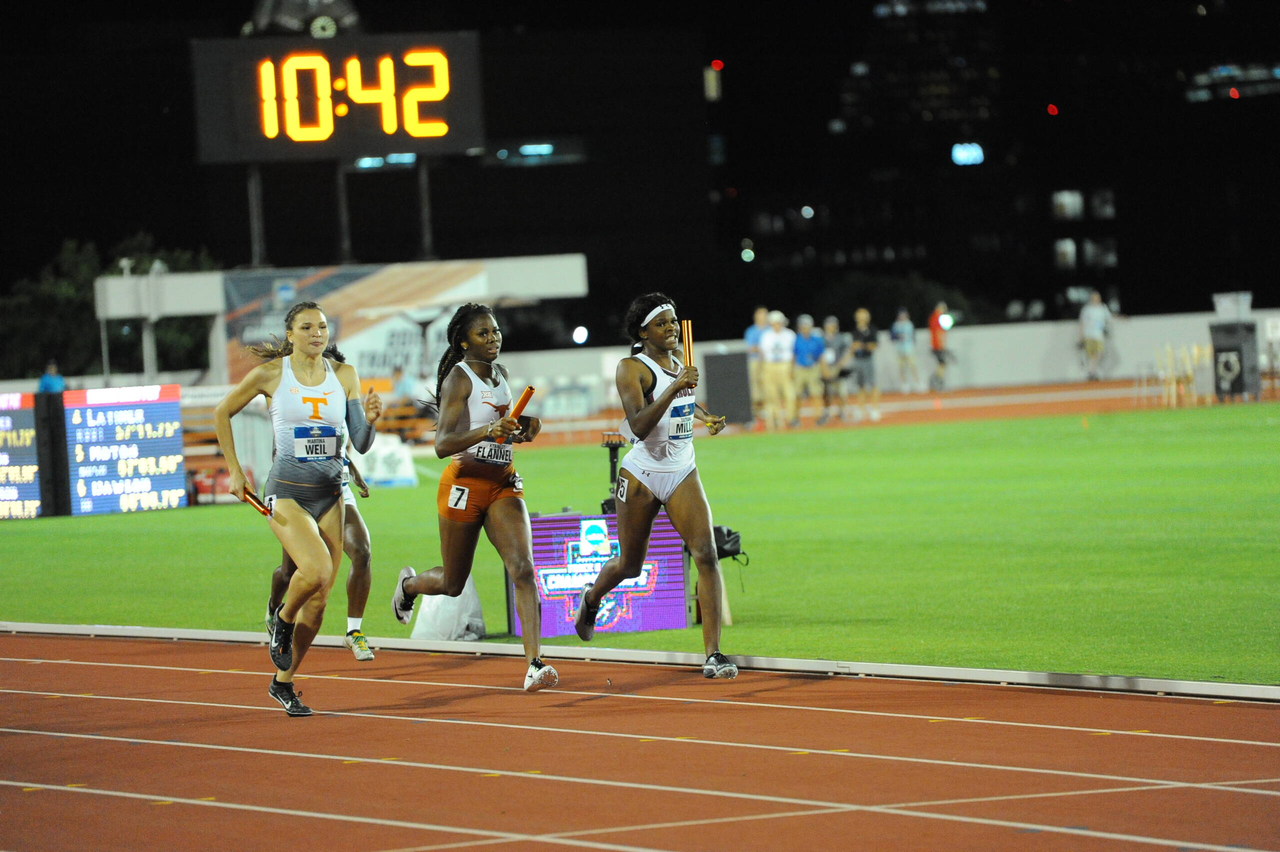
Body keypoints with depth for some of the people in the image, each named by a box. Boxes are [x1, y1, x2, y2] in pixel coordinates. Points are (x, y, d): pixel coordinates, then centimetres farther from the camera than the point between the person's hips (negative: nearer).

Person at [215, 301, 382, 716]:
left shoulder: (345, 376, 4)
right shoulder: (270, 375, -4)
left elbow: (361, 445, 1)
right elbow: (222, 414, 10)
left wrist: (368, 420, -21)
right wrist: (234, 470, 6)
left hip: (329, 494, 4)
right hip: (286, 493, -4)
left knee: (317, 600, 2)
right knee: (316, 570, -28)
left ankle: (283, 682, 19)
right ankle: (283, 620, 4)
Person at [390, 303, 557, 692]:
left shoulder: (500, 373, 8)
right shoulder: (458, 379, -14)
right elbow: (442, 445, -25)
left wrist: (523, 427, 6)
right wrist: (487, 431, -41)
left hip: (504, 485, 5)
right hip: (465, 484, -5)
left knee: (523, 569, -15)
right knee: (452, 584, 10)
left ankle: (534, 665, -23)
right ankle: (408, 584, 46)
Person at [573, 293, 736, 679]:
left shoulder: (679, 356, 7)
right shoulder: (631, 368, -13)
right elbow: (639, 426, -27)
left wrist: (706, 418, 10)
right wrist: (674, 388, -35)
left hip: (682, 473, 4)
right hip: (642, 476, -4)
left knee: (706, 553, -15)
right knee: (629, 565, 11)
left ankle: (713, 655, -18)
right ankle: (591, 599, 48)